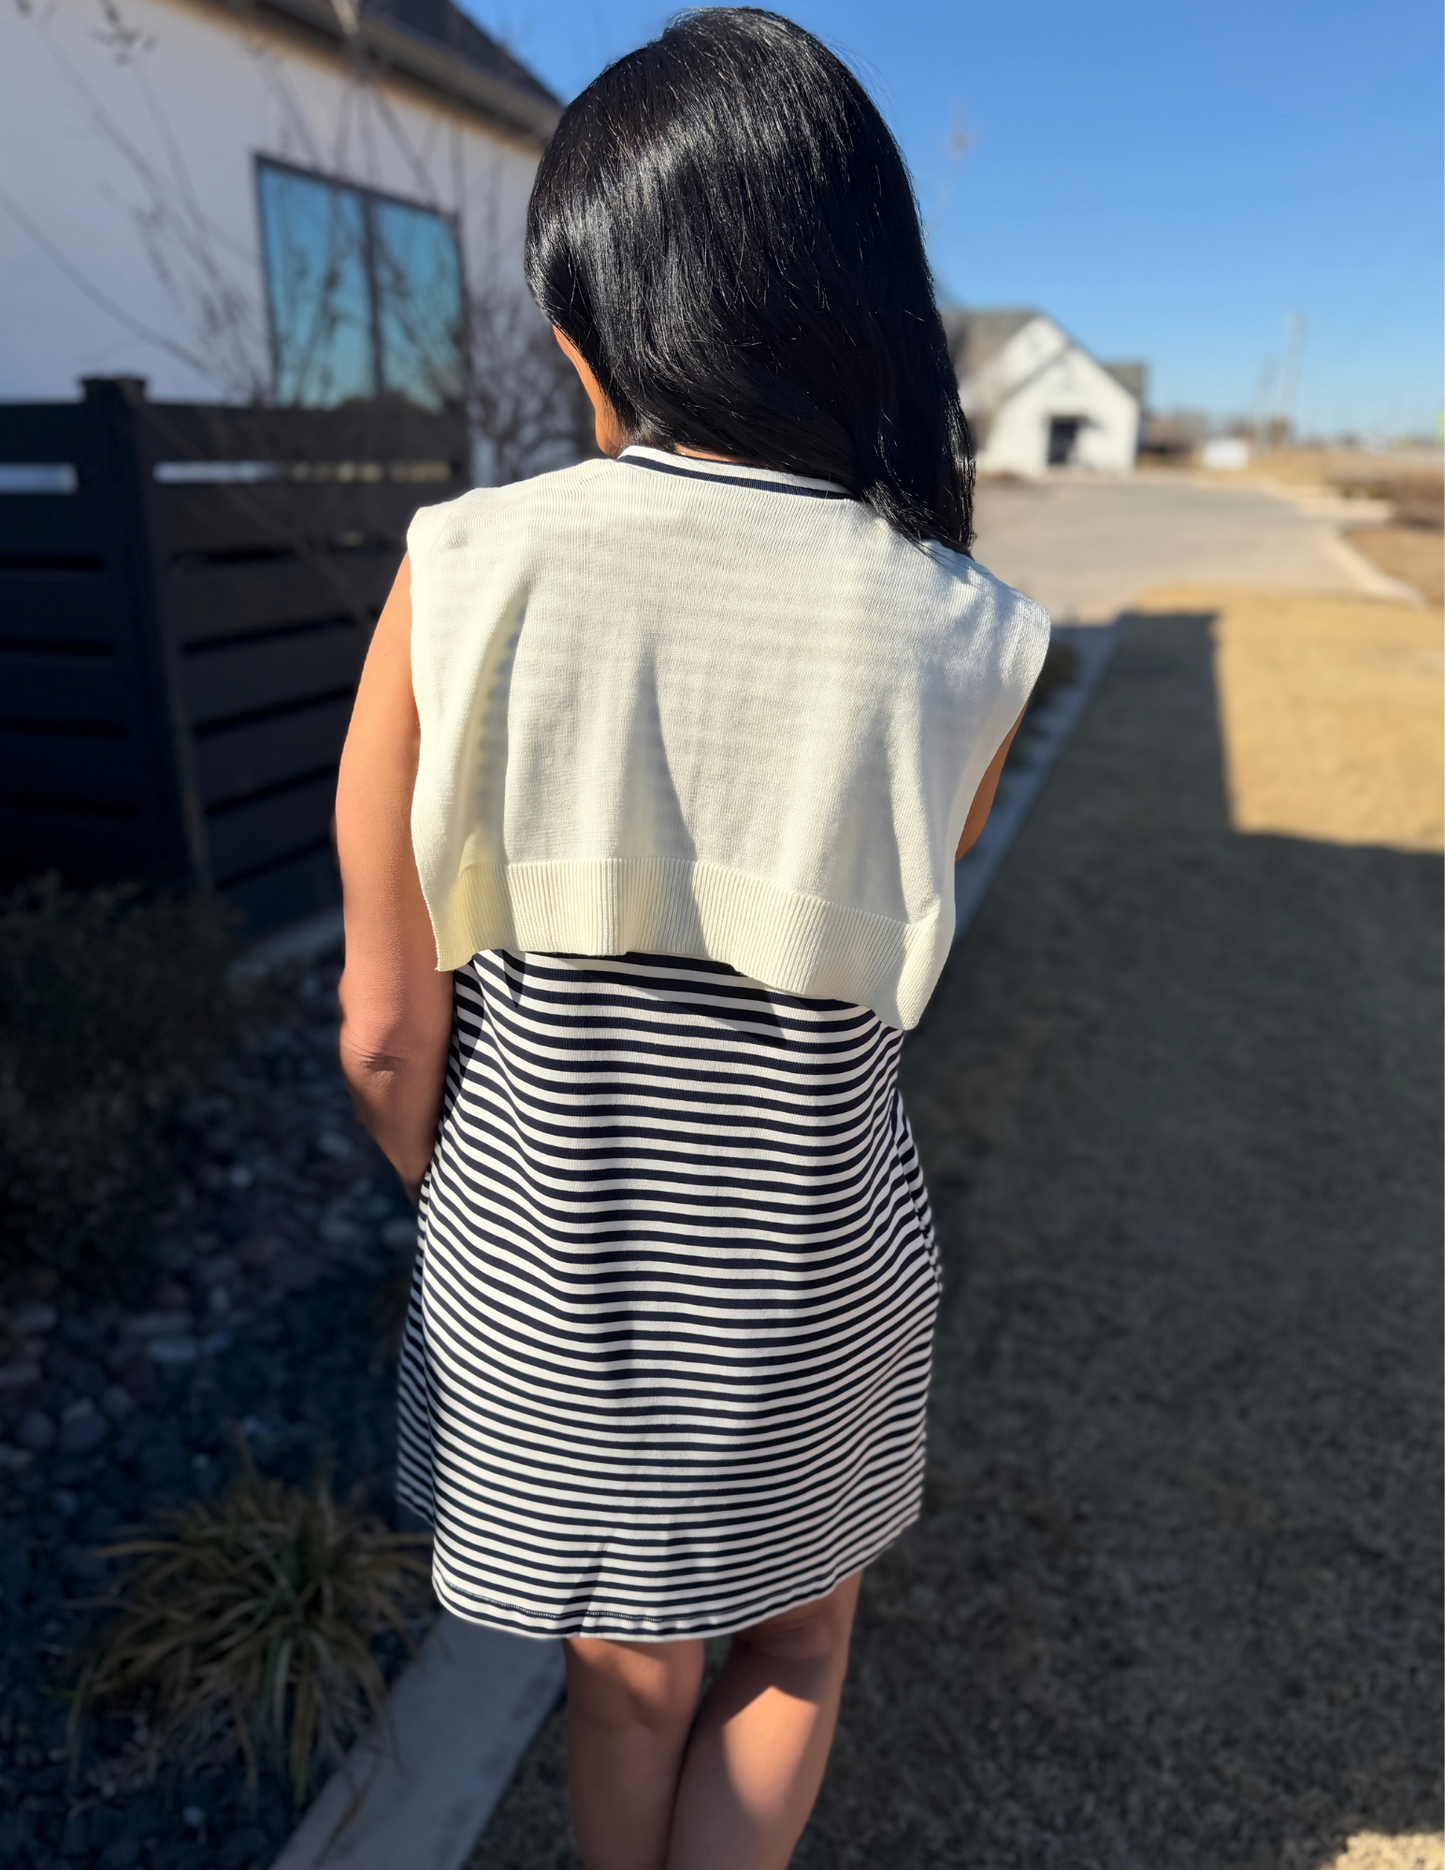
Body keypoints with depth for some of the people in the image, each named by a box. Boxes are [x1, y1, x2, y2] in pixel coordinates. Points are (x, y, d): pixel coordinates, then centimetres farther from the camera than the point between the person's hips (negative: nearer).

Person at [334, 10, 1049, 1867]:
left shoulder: (467, 570, -17)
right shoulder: (962, 641, -16)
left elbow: (386, 1025, -12)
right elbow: (874, 958, 0)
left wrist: (470, 1216, 8)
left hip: (537, 1283, 1)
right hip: (805, 1294, 0)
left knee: (627, 1672, 31)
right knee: (795, 1642, 34)